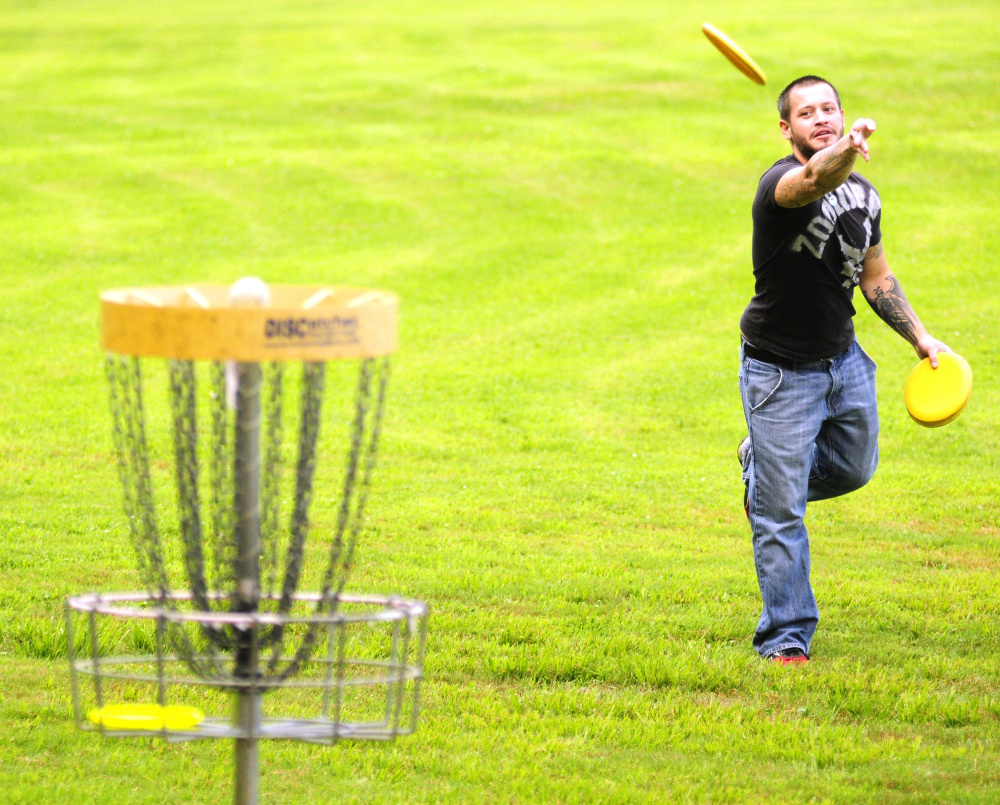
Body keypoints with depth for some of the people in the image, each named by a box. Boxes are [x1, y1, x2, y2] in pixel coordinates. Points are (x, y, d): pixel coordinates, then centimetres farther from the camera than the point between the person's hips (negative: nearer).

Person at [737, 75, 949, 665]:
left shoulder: (864, 195, 3)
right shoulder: (780, 184, -22)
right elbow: (814, 182, -47)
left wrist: (919, 335, 12)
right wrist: (847, 151, -67)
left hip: (844, 360, 7)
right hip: (781, 372, -7)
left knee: (854, 468, 22)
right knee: (781, 515, -4)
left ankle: (763, 467, 49)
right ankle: (786, 638, 7)